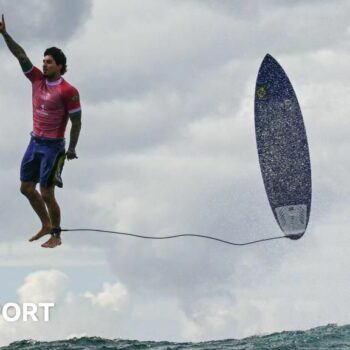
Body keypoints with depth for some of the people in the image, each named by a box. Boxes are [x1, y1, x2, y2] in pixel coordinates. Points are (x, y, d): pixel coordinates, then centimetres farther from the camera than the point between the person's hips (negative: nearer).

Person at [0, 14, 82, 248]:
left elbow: (76, 121, -10)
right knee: (27, 188, 12)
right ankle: (46, 225, 29)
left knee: (46, 194, -4)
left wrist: (71, 149, -10)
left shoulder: (68, 91, -15)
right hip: (35, 142, 7)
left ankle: (56, 236, 11)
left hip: (53, 146, -7)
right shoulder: (37, 79, 2)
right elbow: (21, 55, -3)